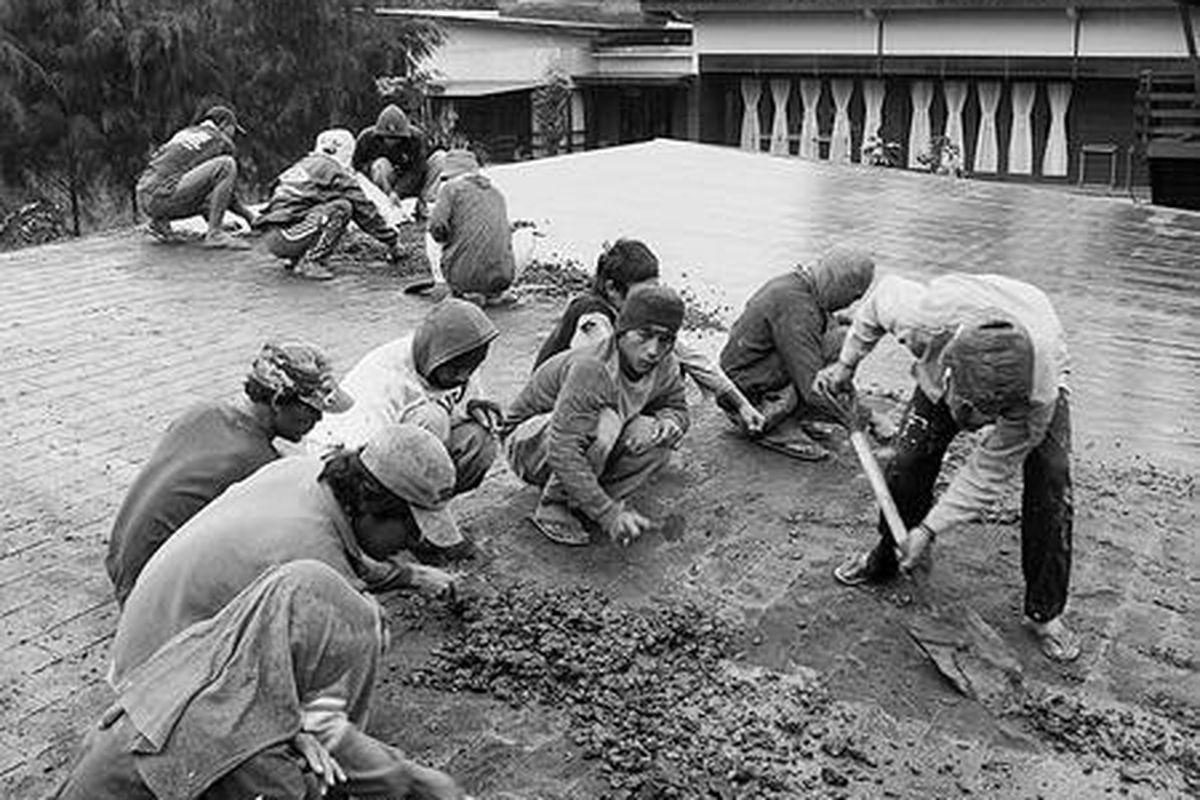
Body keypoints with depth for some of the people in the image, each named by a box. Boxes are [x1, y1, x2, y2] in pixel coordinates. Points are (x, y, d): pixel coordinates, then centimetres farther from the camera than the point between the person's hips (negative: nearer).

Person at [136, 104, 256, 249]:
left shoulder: (186, 133, 27)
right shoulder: (225, 144, 5)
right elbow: (229, 191, 10)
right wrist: (249, 215, 26)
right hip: (165, 197, -8)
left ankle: (161, 221, 12)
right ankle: (215, 233, -19)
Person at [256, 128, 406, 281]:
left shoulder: (304, 164, 23)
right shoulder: (334, 170, -3)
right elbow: (363, 208, -1)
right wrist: (392, 241, 8)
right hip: (284, 236, -9)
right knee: (342, 207, -13)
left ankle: (295, 259, 12)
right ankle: (310, 262, -16)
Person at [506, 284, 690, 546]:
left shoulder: (665, 367, -13)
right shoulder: (592, 369, -35)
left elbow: (676, 407, 5)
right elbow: (562, 452, -40)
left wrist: (670, 422, -22)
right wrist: (609, 515, -44)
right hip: (528, 443, -6)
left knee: (660, 437, -19)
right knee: (604, 423, -36)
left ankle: (581, 502, -5)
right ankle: (554, 506, -15)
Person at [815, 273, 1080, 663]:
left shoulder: (1040, 394, -44)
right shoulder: (924, 317, -44)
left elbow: (990, 473, -31)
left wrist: (929, 529, -28)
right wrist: (847, 362, -8)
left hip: (1035, 377, -2)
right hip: (944, 368, 2)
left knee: (1050, 485, -16)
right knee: (907, 464, -9)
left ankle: (1045, 612, 1)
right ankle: (885, 560, 19)